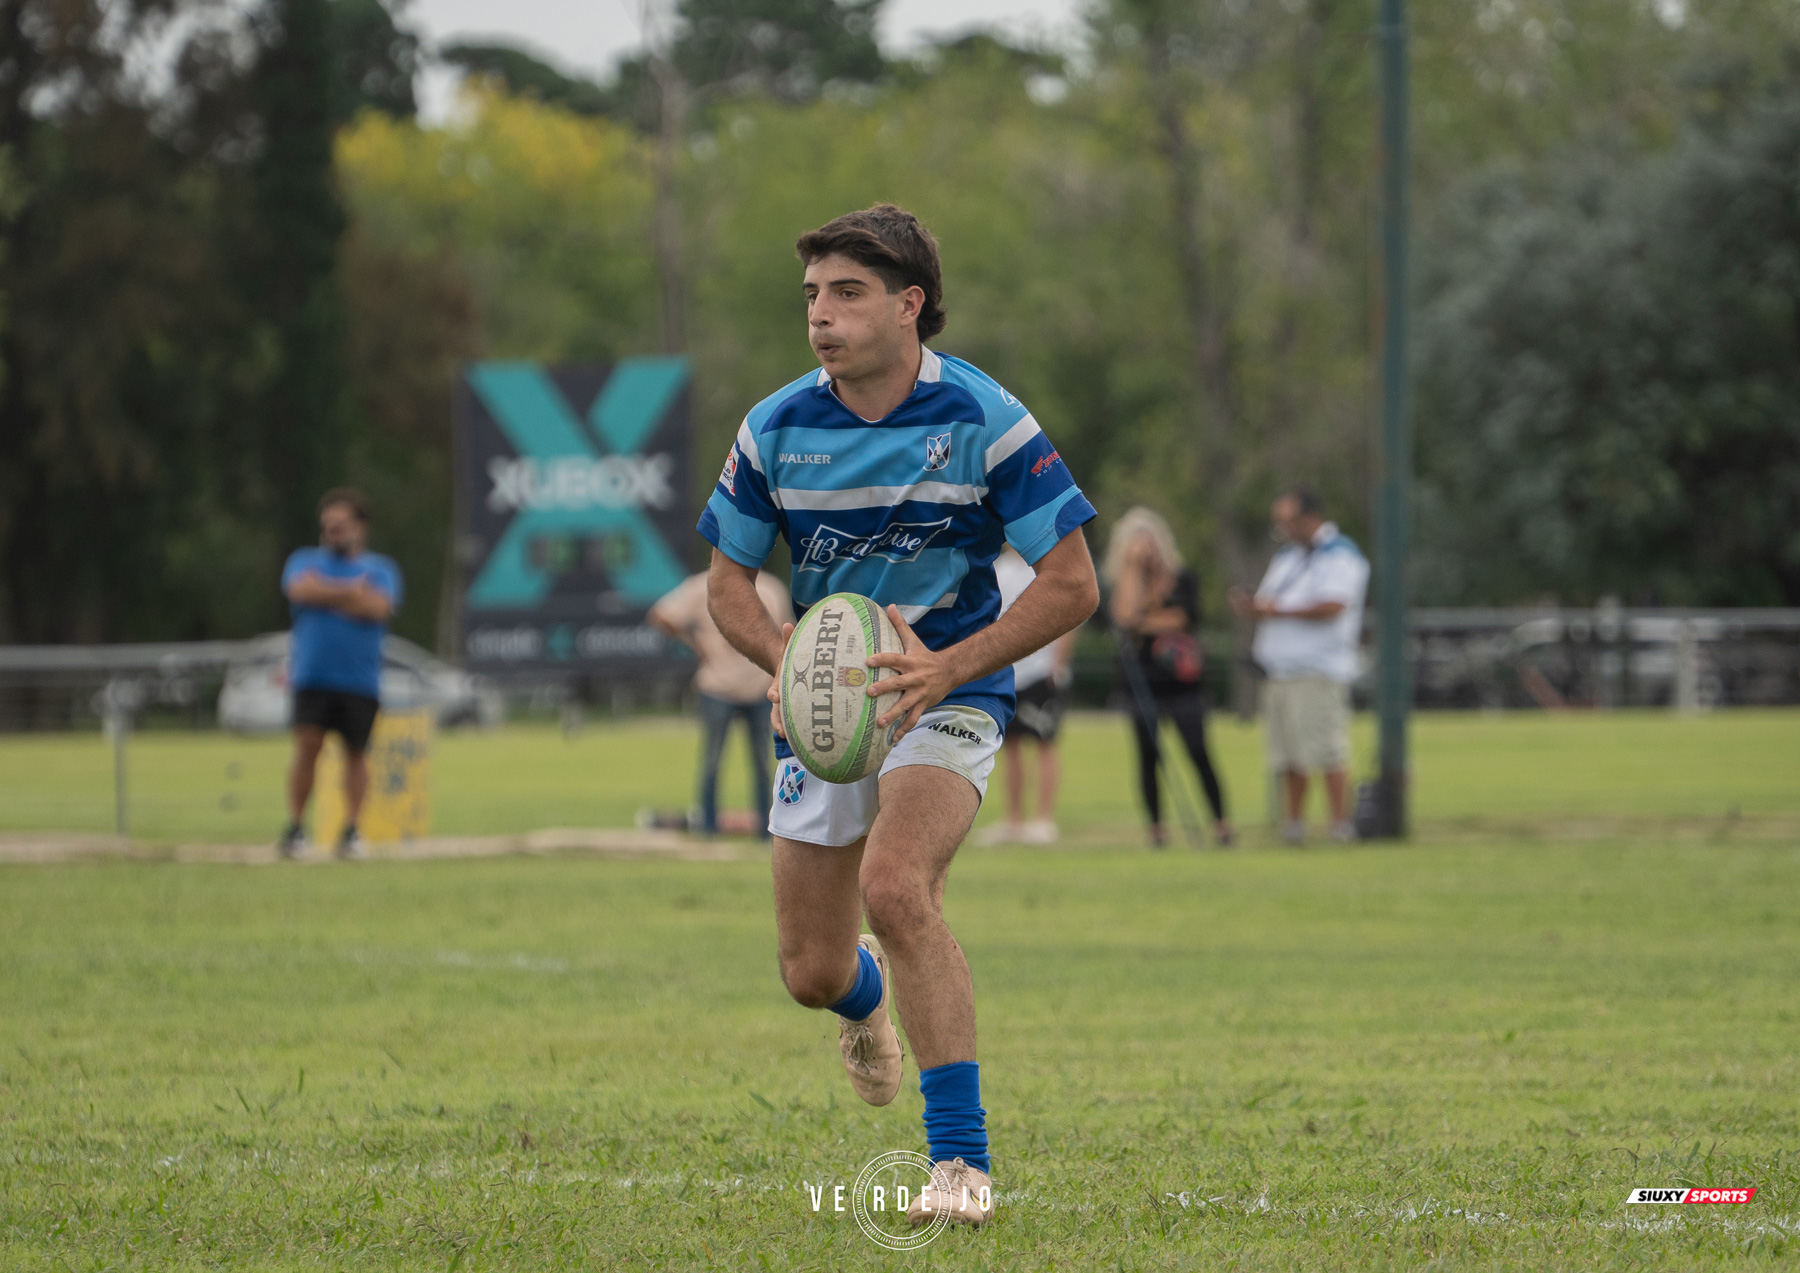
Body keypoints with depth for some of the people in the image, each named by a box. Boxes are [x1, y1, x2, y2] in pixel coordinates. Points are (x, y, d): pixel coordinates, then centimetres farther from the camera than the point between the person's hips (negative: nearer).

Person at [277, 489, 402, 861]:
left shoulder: (380, 569, 11)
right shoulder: (305, 561, 14)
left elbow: (378, 607, -8)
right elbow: (300, 589, -8)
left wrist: (327, 595, -5)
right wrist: (352, 593, -5)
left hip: (361, 680, 0)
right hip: (312, 675, 0)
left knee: (356, 752, 2)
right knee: (307, 746, -11)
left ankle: (351, 829, 10)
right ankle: (296, 827, -5)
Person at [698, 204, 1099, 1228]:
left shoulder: (984, 421, -15)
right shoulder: (777, 429, -5)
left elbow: (1073, 585, -12)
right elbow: (730, 580, 6)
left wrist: (947, 666, -25)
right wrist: (788, 659, -16)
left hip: (949, 696, -4)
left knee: (895, 883, -31)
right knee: (813, 974, 5)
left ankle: (962, 1161, -25)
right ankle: (870, 995, 48)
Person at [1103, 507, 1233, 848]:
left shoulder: (1182, 579, 5)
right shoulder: (1120, 585, 4)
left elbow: (1183, 618, -8)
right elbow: (1123, 615, -17)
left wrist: (1142, 621, -7)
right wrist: (1132, 568, -12)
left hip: (1180, 679, -1)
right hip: (1141, 679, 1)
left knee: (1198, 753, -5)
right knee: (1148, 756, -1)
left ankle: (1221, 821, 0)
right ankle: (1156, 827, 5)